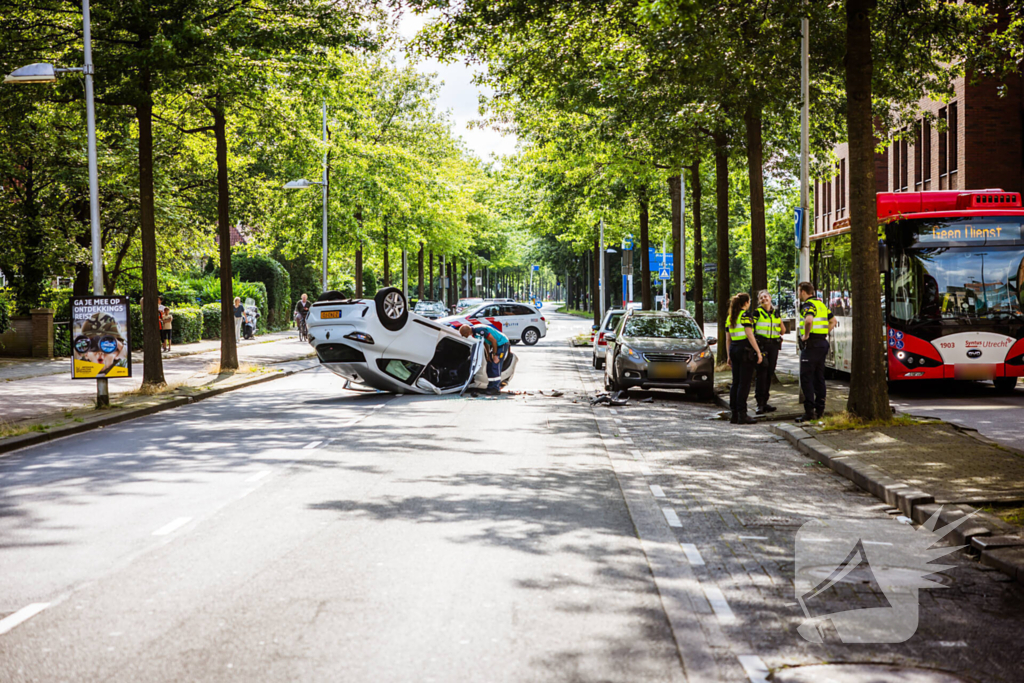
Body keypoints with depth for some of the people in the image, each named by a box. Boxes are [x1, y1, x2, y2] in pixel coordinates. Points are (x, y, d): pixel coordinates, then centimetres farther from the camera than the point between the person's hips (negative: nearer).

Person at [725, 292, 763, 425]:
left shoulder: (730, 317, 14)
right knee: (744, 383, -6)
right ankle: (742, 415, -8)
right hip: (745, 349, -7)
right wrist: (758, 352, -15)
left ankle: (734, 414, 12)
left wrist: (728, 356, 21)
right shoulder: (745, 315, -9)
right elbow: (750, 335, -16)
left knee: (735, 383, 11)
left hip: (733, 349, 7)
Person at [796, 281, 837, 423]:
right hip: (823, 342, 9)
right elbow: (833, 321, 25)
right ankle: (820, 409, 15)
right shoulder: (821, 304, 17)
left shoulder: (808, 305, -12)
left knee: (806, 377, -7)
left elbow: (809, 320, -33)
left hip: (811, 344, -9)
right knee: (819, 377, 13)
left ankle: (809, 412, -11)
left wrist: (806, 334, -19)